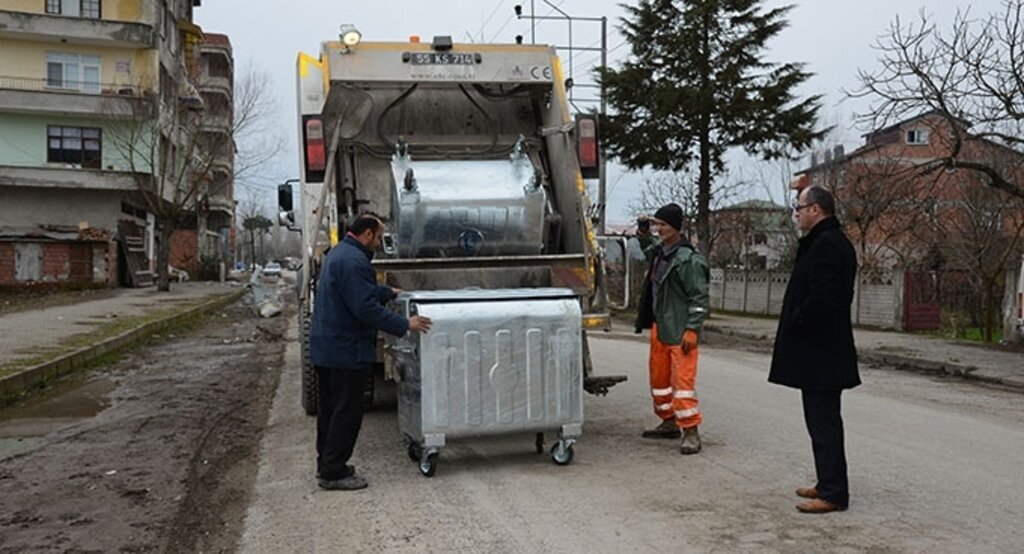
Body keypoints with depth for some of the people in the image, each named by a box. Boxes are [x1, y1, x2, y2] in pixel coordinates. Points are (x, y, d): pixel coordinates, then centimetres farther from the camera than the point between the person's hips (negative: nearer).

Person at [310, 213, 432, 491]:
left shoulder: (339, 252, 13)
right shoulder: (354, 260, -21)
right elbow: (367, 308, -26)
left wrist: (389, 292, 40)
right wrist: (405, 324, -20)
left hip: (325, 347, 11)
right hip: (346, 350, -11)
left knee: (329, 409, 17)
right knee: (347, 412, -2)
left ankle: (327, 464, 27)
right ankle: (333, 472, 5)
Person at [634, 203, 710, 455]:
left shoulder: (689, 259, -13)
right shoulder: (658, 254, 14)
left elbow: (700, 297, -15)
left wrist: (692, 330, -20)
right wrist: (646, 321, 21)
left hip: (681, 332, -9)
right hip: (659, 328, 9)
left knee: (683, 379, -10)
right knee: (659, 376, 15)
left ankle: (691, 431, -5)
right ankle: (669, 422, 29)